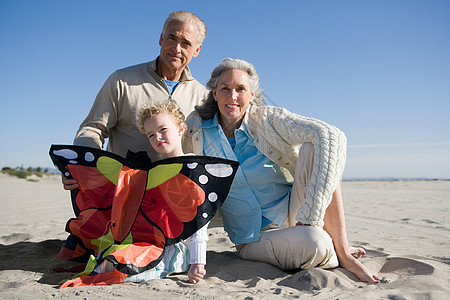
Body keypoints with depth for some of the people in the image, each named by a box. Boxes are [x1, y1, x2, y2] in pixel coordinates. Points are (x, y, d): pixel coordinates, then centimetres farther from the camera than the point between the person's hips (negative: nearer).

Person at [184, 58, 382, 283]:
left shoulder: (268, 120, -10)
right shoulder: (196, 130, -4)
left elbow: (332, 136, -25)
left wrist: (309, 214, -32)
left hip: (294, 213, 1)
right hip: (255, 238, -1)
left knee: (315, 147, -25)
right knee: (313, 242, -35)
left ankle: (342, 250, -17)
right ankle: (332, 256, 0)